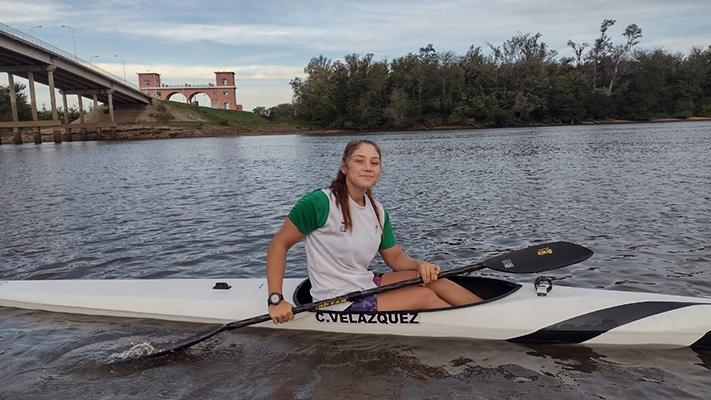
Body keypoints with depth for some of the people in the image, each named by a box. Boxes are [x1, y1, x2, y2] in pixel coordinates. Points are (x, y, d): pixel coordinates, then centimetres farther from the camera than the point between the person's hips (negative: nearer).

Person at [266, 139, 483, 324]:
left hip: (366, 284, 8)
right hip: (339, 303, -7)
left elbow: (395, 257, 11)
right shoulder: (321, 202, -17)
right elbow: (279, 244, -14)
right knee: (425, 296, -13)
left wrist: (420, 265, -11)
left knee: (431, 278, -6)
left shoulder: (377, 211, 6)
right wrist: (276, 300, -22)